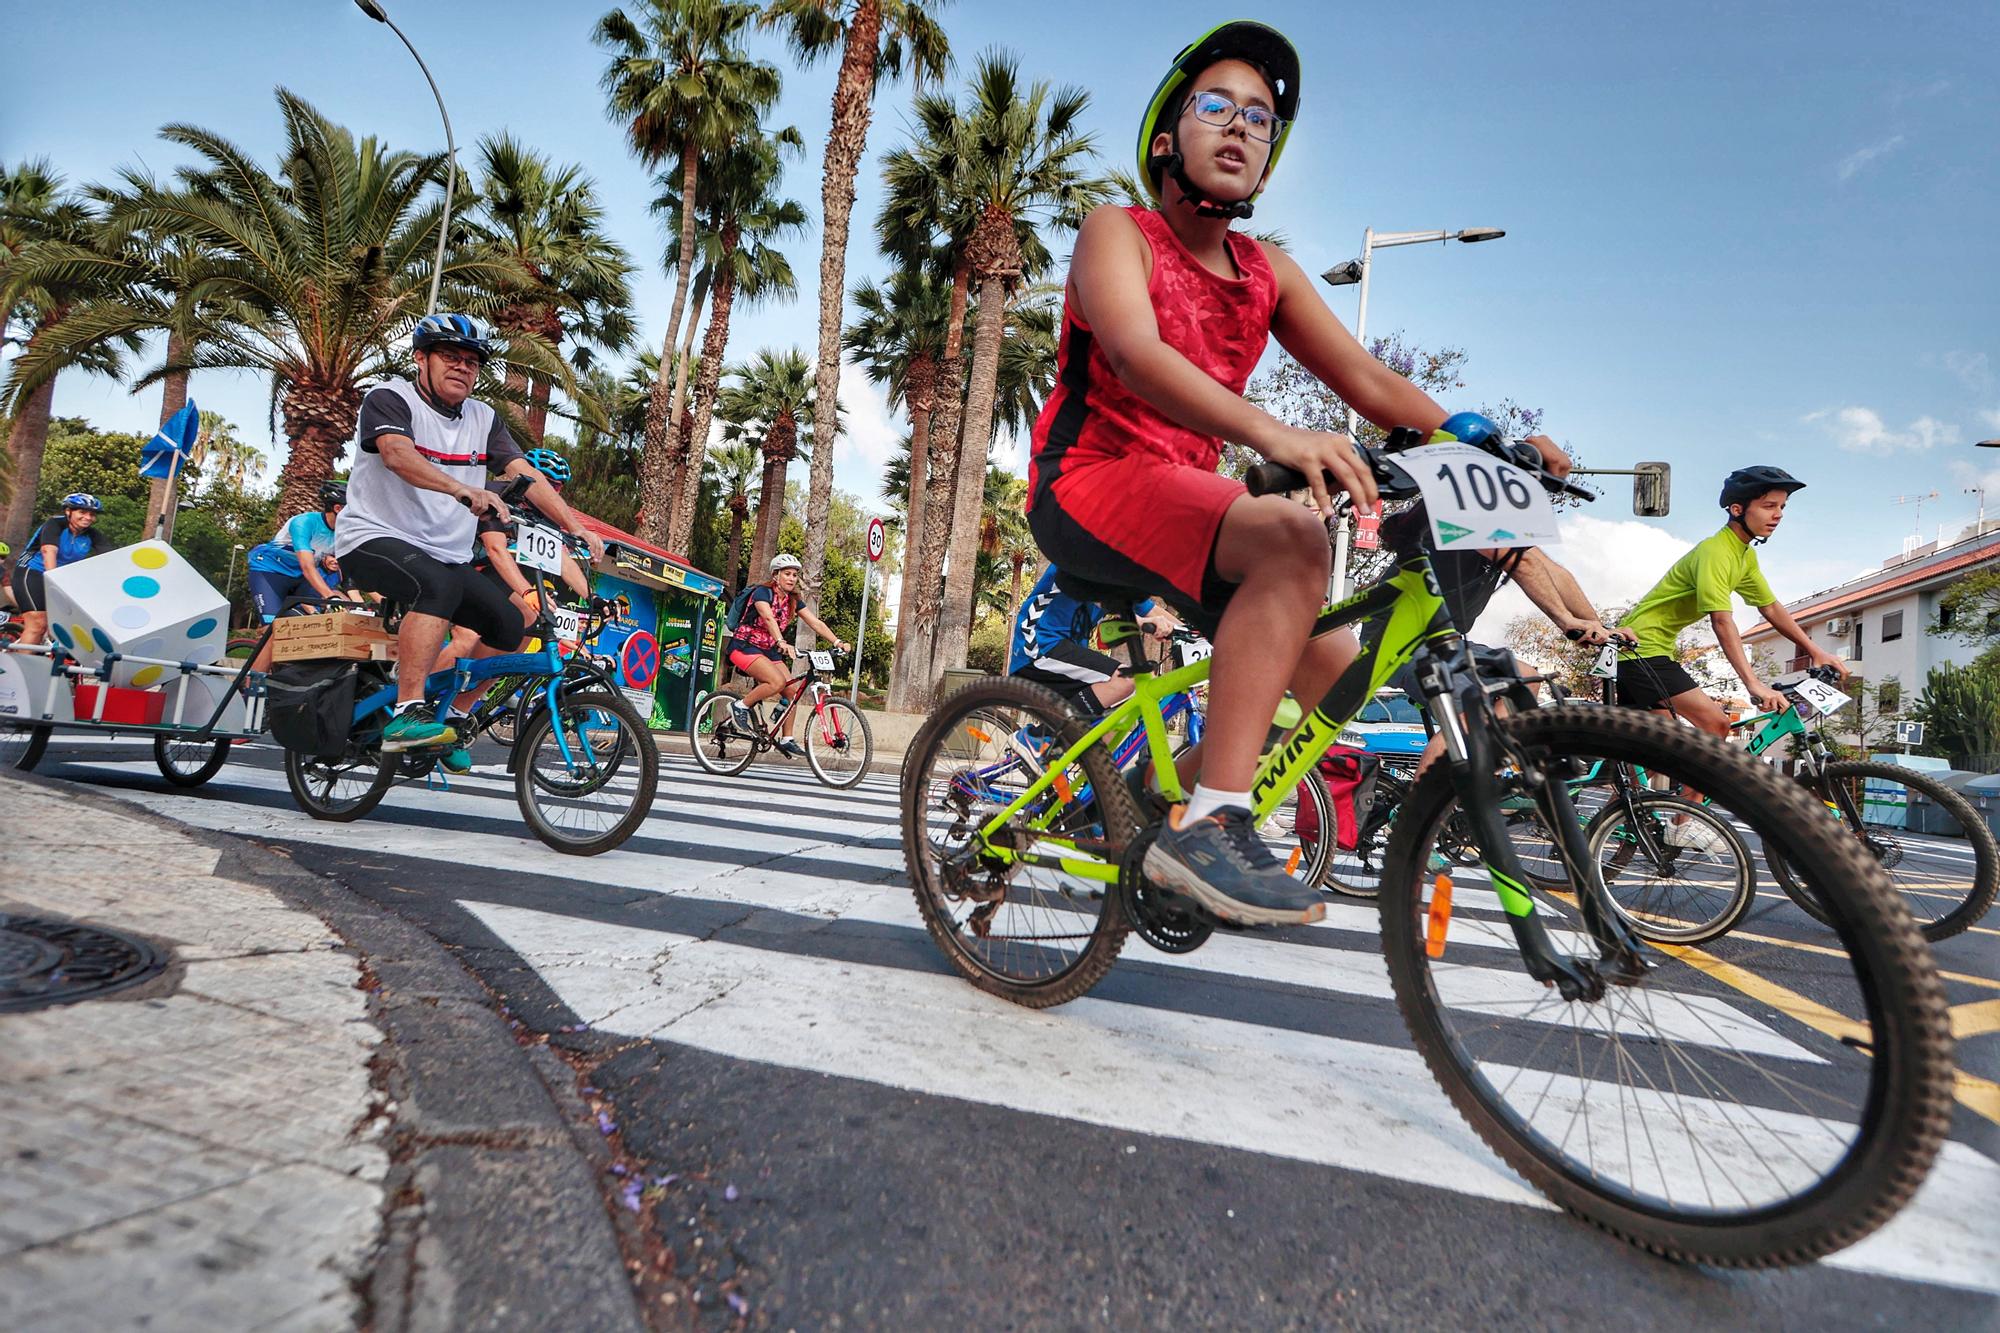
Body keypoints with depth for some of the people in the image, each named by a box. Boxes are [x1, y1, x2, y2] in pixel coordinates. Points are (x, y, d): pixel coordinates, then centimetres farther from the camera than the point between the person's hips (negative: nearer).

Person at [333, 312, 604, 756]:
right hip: (374, 539, -6)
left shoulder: (484, 419, 11)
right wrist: (464, 490, -45)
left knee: (508, 623, -12)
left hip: (445, 556, 6)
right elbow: (397, 454, -27)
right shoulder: (390, 398, -6)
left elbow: (525, 474, -1)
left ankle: (451, 720, 4)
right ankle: (407, 715, -33)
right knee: (439, 585, -36)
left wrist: (577, 528, -15)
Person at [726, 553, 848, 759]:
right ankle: (740, 707, -8)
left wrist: (838, 642, -17)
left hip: (768, 650, 7)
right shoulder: (763, 592, -15)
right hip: (745, 646, -7)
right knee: (777, 681, -29)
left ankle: (786, 740, 4)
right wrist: (782, 643, -49)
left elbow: (816, 622, -3)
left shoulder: (793, 601, 5)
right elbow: (769, 619, -33)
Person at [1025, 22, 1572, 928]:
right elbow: (1134, 352, -24)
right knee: (1291, 535, -33)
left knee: (1338, 669, 0)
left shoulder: (1269, 273, 16)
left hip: (1185, 499, 7)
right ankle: (1210, 826, -33)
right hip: (1086, 486, -6)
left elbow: (1366, 378, 5)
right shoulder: (1117, 232, -2)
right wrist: (1273, 434, -40)